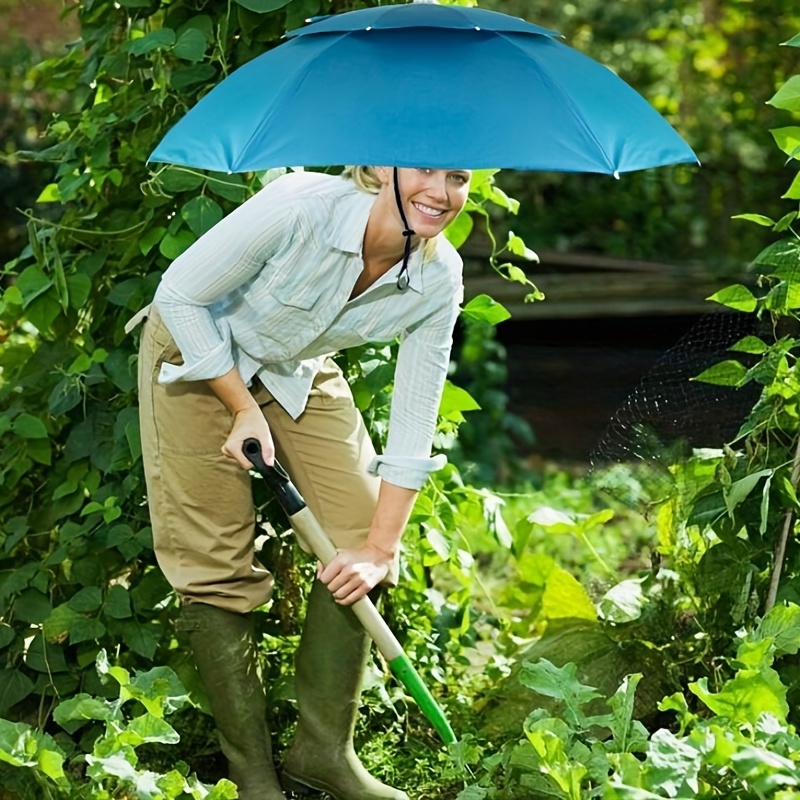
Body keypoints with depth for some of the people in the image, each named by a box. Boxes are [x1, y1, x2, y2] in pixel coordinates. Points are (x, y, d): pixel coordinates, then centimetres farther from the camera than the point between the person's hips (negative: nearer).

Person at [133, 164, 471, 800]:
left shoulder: (439, 278, -20)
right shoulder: (301, 206, -35)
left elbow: (413, 426, -13)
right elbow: (179, 294, -22)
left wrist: (381, 547, -15)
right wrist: (244, 409, -18)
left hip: (301, 374, 5)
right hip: (199, 354, -5)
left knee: (360, 549, -5)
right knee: (220, 568, -6)